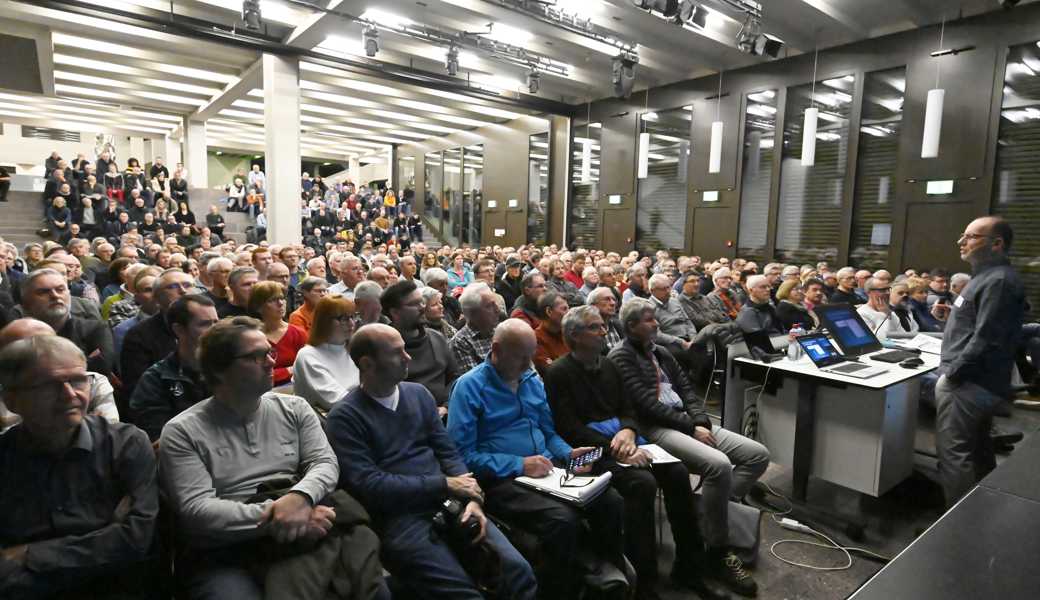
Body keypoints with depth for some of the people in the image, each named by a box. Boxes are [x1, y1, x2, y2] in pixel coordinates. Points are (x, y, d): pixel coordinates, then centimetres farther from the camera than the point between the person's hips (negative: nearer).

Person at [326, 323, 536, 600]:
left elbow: (448, 453, 12)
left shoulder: (418, 393, 14)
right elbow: (368, 485, -12)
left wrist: (470, 499, -6)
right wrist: (444, 484, -11)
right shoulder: (345, 417, -3)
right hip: (400, 519, -4)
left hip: (449, 504, 5)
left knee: (519, 571, -14)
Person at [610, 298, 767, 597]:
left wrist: (701, 422, -4)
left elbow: (687, 390, 15)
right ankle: (718, 554, -13)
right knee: (719, 465, -31)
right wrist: (691, 426, -13)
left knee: (758, 454, -4)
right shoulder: (621, 357, -6)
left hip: (687, 421, 9)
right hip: (655, 428, -9)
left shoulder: (661, 353, 21)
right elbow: (647, 404, -14)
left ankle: (712, 508, 2)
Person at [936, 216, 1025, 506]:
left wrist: (951, 374, -19)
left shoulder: (998, 281, -18)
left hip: (967, 383, -11)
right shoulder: (989, 277, 16)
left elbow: (986, 340, -24)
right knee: (978, 451, 19)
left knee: (953, 453, -6)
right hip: (979, 382, 11)